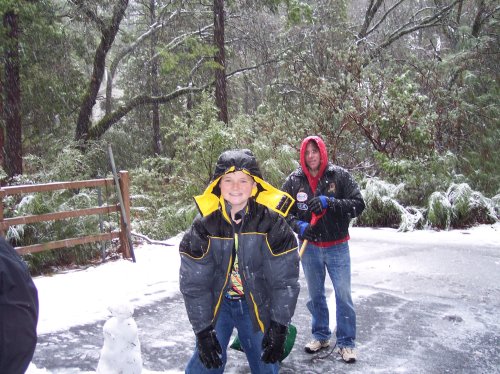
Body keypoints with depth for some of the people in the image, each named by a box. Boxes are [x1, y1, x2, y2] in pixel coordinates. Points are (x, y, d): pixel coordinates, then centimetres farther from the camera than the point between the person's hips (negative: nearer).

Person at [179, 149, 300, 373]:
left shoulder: (271, 220, -18)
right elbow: (193, 282, -13)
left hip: (258, 303, 0)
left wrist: (279, 327, -14)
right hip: (216, 302, 0)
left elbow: (285, 279, -14)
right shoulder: (204, 223, -16)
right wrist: (203, 330, -14)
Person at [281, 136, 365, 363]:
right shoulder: (294, 180, -3)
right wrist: (299, 225, -17)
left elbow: (358, 205, -11)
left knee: (343, 295, 1)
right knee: (315, 295, 16)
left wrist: (329, 202, -24)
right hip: (309, 247, 2)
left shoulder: (339, 176, -8)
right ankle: (321, 336, 33)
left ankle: (346, 343, 15)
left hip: (337, 246, -2)